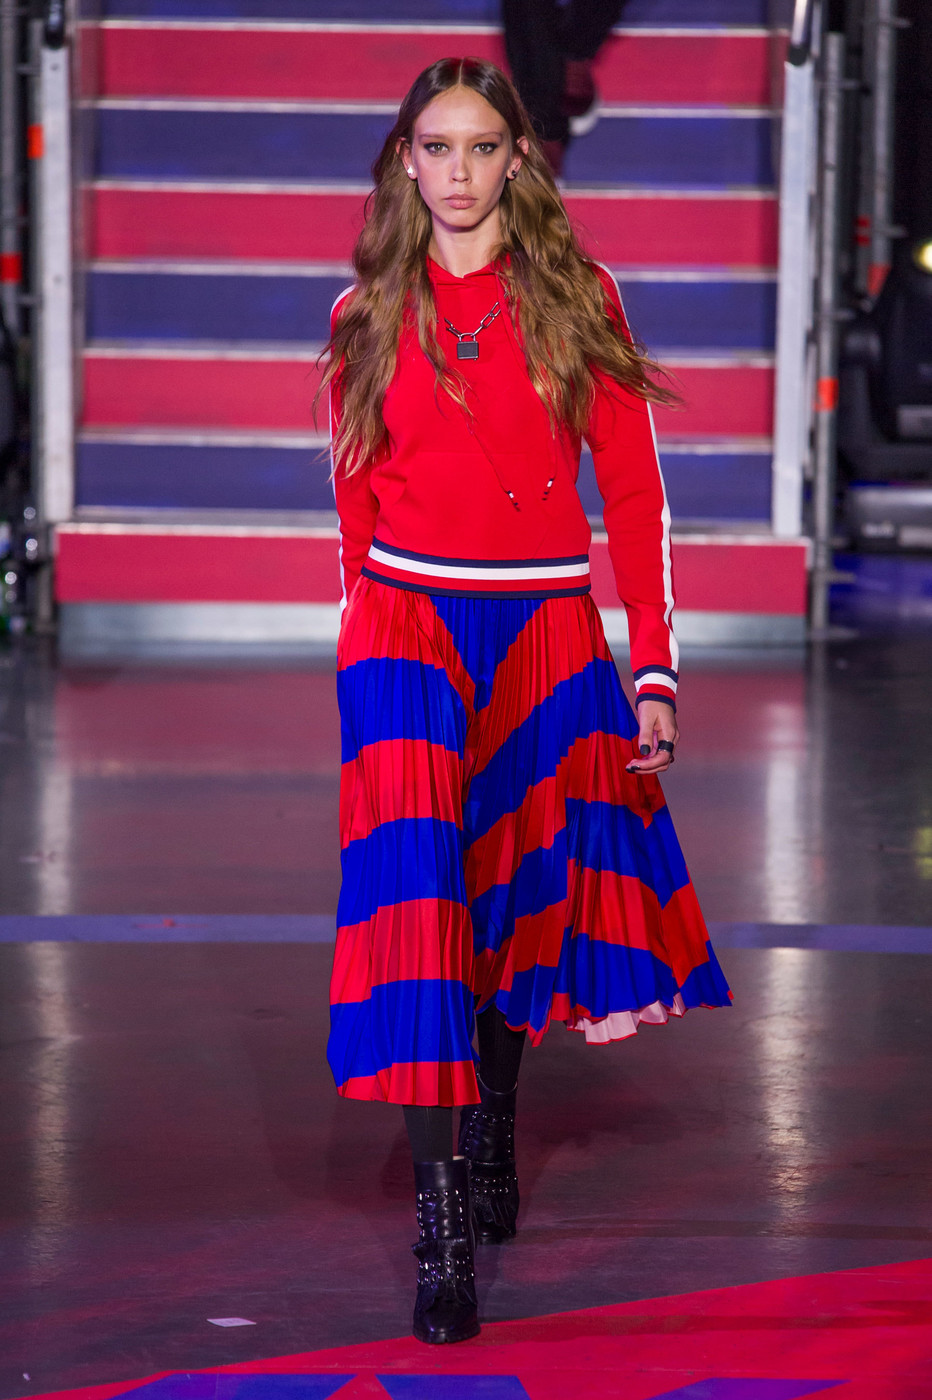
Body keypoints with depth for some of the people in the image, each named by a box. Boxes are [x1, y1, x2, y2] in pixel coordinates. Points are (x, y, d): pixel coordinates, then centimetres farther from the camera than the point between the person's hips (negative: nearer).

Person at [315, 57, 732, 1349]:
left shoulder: (577, 300, 3)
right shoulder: (370, 316, 6)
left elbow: (634, 493, 3)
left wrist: (654, 668, -2)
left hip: (545, 634, 1)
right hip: (407, 625, -1)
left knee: (516, 903, 10)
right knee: (417, 896, -13)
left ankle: (493, 1142, 33)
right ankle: (443, 1229, -15)